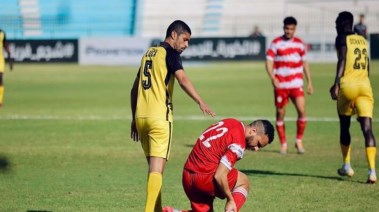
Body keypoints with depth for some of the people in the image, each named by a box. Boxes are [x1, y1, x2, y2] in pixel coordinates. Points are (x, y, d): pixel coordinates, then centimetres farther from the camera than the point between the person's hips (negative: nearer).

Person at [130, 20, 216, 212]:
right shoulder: (170, 53, -3)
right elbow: (182, 79, -21)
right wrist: (201, 102, -31)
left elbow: (134, 89, 23)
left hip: (141, 117, 8)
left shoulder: (148, 53, 20)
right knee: (157, 168, -10)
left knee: (153, 166, 16)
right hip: (159, 117, -8)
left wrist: (134, 119, 27)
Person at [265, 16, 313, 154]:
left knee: (301, 110, -14)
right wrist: (273, 78, -21)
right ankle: (283, 144, 15)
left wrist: (309, 82, 15)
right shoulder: (276, 43, 0)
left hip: (296, 84, 1)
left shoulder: (299, 43, 10)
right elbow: (269, 62, -5)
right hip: (280, 85, -1)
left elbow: (304, 63, 18)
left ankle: (299, 141, 2)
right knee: (280, 114, 3)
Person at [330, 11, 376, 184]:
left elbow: (342, 61, -14)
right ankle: (372, 170, -20)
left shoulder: (342, 38, 0)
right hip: (365, 85, 4)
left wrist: (336, 84, -18)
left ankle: (347, 166, 27)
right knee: (367, 128, -6)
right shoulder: (362, 40, 18)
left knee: (344, 126, 16)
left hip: (347, 85, -4)